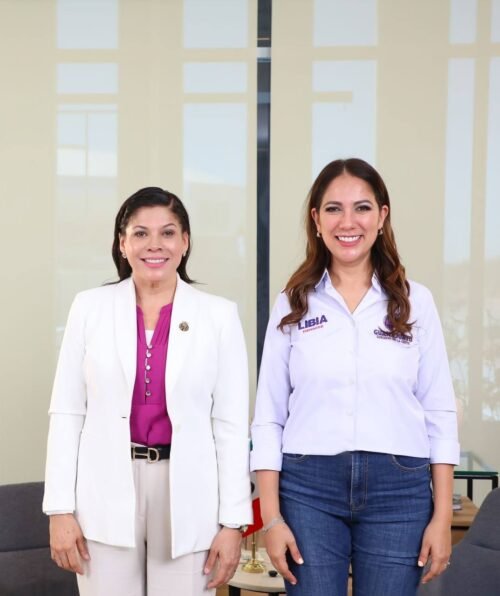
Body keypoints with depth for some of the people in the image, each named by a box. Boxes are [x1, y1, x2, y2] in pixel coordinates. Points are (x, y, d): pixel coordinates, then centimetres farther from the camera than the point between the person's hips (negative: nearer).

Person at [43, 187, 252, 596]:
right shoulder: (90, 307, 2)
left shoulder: (219, 315, 0)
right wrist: (61, 508, -2)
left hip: (187, 494, 0)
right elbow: (67, 413, 3)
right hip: (106, 495, 1)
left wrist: (233, 520, -3)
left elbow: (231, 423, 0)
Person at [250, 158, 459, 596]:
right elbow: (269, 416, 3)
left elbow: (440, 412, 4)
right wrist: (272, 517, -2)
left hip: (400, 489, 0)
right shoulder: (293, 304, 3)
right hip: (308, 487, 0)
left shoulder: (415, 301, 3)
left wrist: (442, 516, 0)